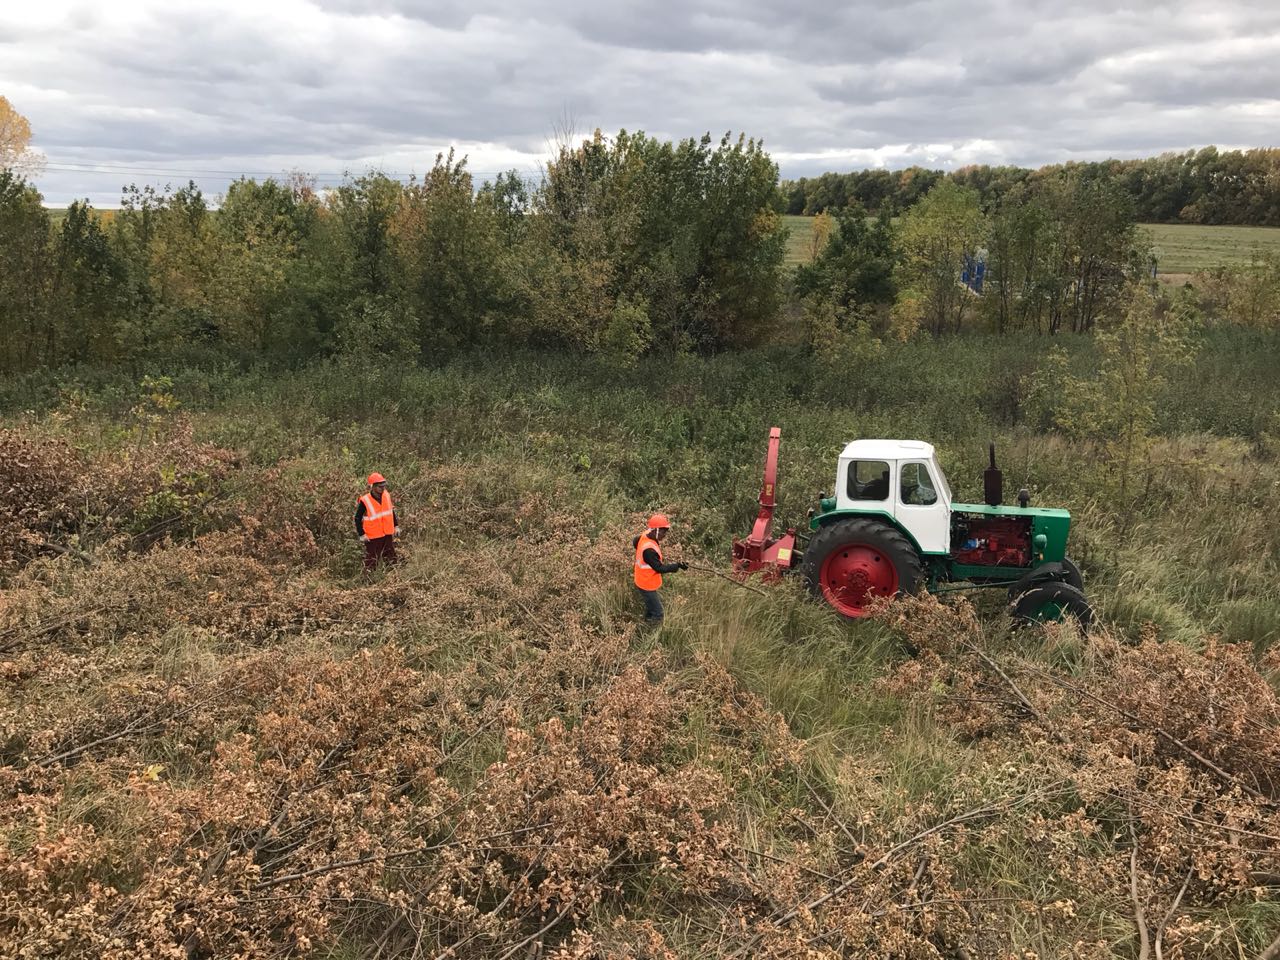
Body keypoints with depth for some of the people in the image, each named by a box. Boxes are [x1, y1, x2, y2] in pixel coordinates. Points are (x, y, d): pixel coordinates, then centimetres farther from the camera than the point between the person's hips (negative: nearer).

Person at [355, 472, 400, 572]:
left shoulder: (387, 496, -2)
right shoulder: (364, 502, -20)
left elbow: (392, 512, 13)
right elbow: (358, 519, -11)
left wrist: (396, 526, 11)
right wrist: (361, 535, -13)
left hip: (388, 534, 6)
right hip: (372, 537, -6)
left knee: (391, 560, 17)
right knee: (371, 561, 4)